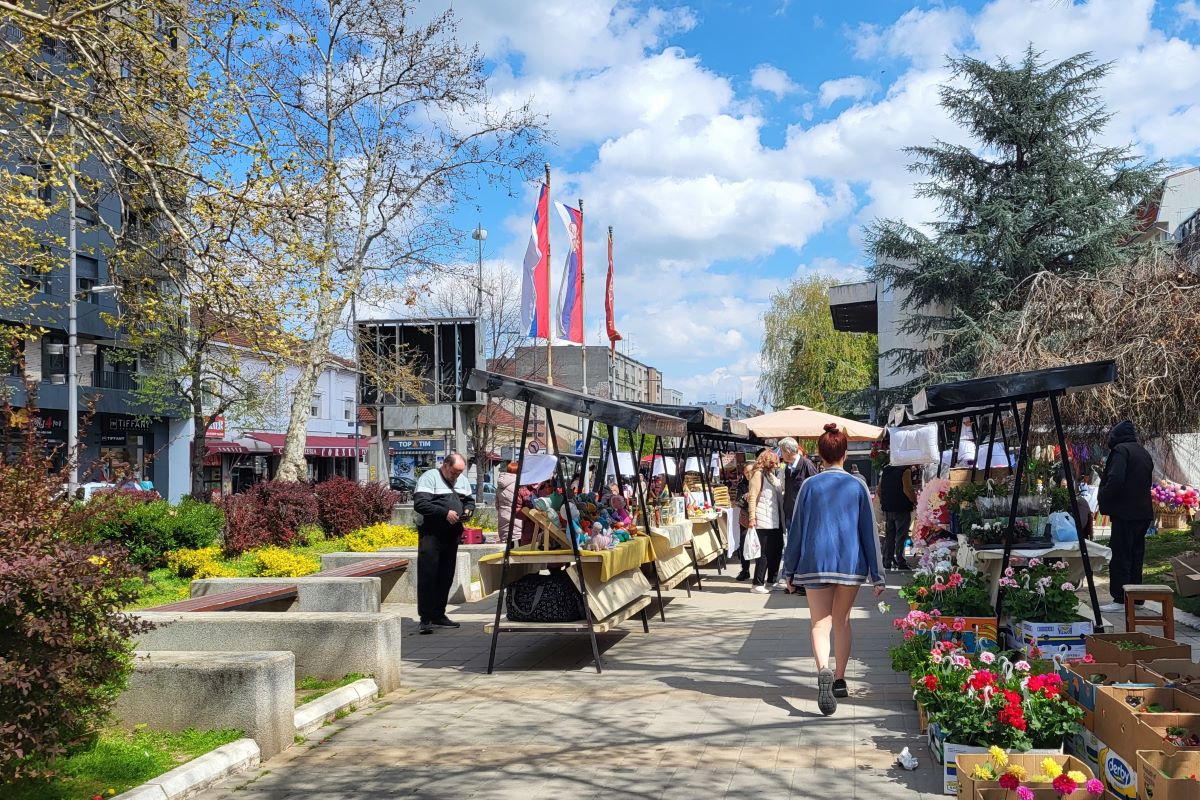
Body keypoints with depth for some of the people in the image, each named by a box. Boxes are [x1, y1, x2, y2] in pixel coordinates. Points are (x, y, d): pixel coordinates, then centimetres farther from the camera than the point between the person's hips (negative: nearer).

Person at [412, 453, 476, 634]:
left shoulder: (463, 480, 15)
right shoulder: (429, 478, -7)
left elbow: (470, 500, 25)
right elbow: (419, 504, -18)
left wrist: (468, 511, 2)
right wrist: (445, 513, -23)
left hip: (452, 535, 7)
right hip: (431, 533, -7)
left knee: (446, 576, 11)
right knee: (428, 575, -9)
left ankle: (438, 615, 20)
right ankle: (426, 619, -7)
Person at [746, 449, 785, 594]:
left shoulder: (774, 475, 20)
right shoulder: (758, 474, -5)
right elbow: (752, 497, -12)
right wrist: (752, 518, -19)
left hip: (776, 520, 8)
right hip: (763, 521, -8)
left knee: (777, 550, 9)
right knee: (764, 553, -6)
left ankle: (771, 581, 19)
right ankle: (757, 584, 0)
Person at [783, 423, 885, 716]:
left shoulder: (810, 486, -2)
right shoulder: (858, 486, 0)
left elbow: (796, 529, 1)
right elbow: (869, 531, 2)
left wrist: (791, 569, 9)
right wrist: (877, 575, 5)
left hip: (816, 562, -1)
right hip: (850, 563, 2)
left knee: (820, 624, 0)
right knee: (842, 621, 17)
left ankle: (824, 671, -27)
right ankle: (839, 681, 25)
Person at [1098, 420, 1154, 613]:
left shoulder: (1120, 450, -12)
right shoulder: (1144, 453, 16)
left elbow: (1115, 480, -24)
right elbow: (1148, 481, 19)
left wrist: (1104, 500, -9)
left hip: (1125, 512, -9)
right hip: (1144, 512, 9)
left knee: (1120, 556, -5)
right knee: (1136, 555, 15)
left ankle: (1120, 599, -5)